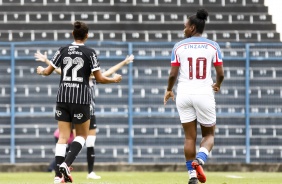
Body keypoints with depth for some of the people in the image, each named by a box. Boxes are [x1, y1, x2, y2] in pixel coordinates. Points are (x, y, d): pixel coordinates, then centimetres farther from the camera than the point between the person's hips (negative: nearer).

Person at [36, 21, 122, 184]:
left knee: (63, 137, 6)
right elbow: (100, 79, -5)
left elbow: (48, 71, 13)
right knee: (82, 136, 12)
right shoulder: (90, 53, -5)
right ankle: (66, 164, -11)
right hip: (81, 99, -3)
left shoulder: (63, 50, 4)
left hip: (63, 98, 3)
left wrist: (40, 70, 36)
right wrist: (114, 79, 14)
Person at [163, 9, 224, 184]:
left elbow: (173, 74, 0)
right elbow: (220, 74, 0)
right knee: (209, 134, 14)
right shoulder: (212, 46, 1)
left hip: (184, 94, 1)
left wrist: (169, 90, 19)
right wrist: (218, 84, 23)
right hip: (204, 94, -1)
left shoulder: (179, 47, 1)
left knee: (190, 136, 9)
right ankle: (200, 159, -15)